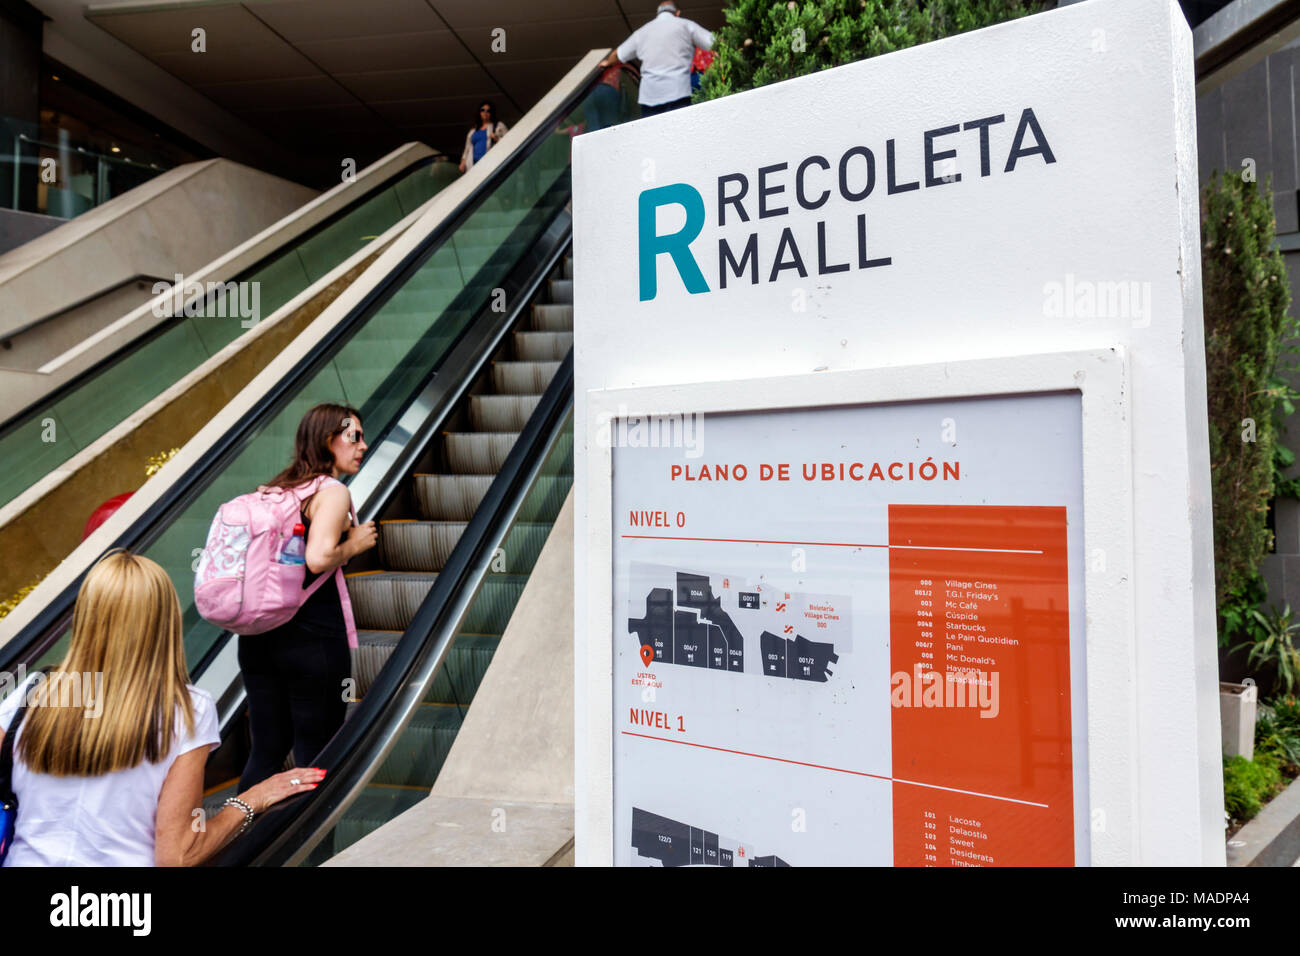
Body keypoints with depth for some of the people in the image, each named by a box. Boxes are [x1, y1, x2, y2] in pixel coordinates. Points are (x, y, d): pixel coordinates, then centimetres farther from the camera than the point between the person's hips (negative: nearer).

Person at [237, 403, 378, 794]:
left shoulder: (272, 490, 12)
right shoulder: (332, 491, -11)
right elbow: (318, 558, -25)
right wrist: (354, 544, -7)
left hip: (257, 636, 7)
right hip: (313, 637, -7)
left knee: (265, 751, 16)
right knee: (316, 755, 5)